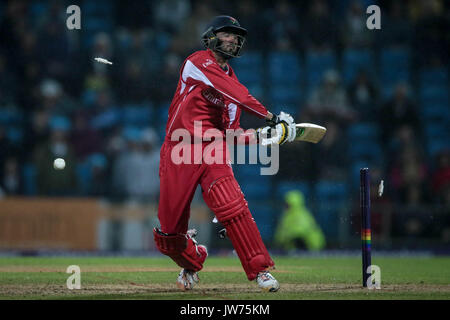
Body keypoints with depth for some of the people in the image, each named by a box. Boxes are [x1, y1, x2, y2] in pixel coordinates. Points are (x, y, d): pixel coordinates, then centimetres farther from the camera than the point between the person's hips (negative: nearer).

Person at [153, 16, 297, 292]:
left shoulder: (232, 79, 17)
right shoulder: (199, 62, -3)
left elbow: (230, 135, 12)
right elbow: (235, 93, -18)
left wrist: (262, 137, -6)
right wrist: (271, 117, -23)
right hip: (179, 152, -4)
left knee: (232, 205, -23)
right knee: (169, 232, -1)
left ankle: (260, 270, -19)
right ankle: (192, 261, 31)